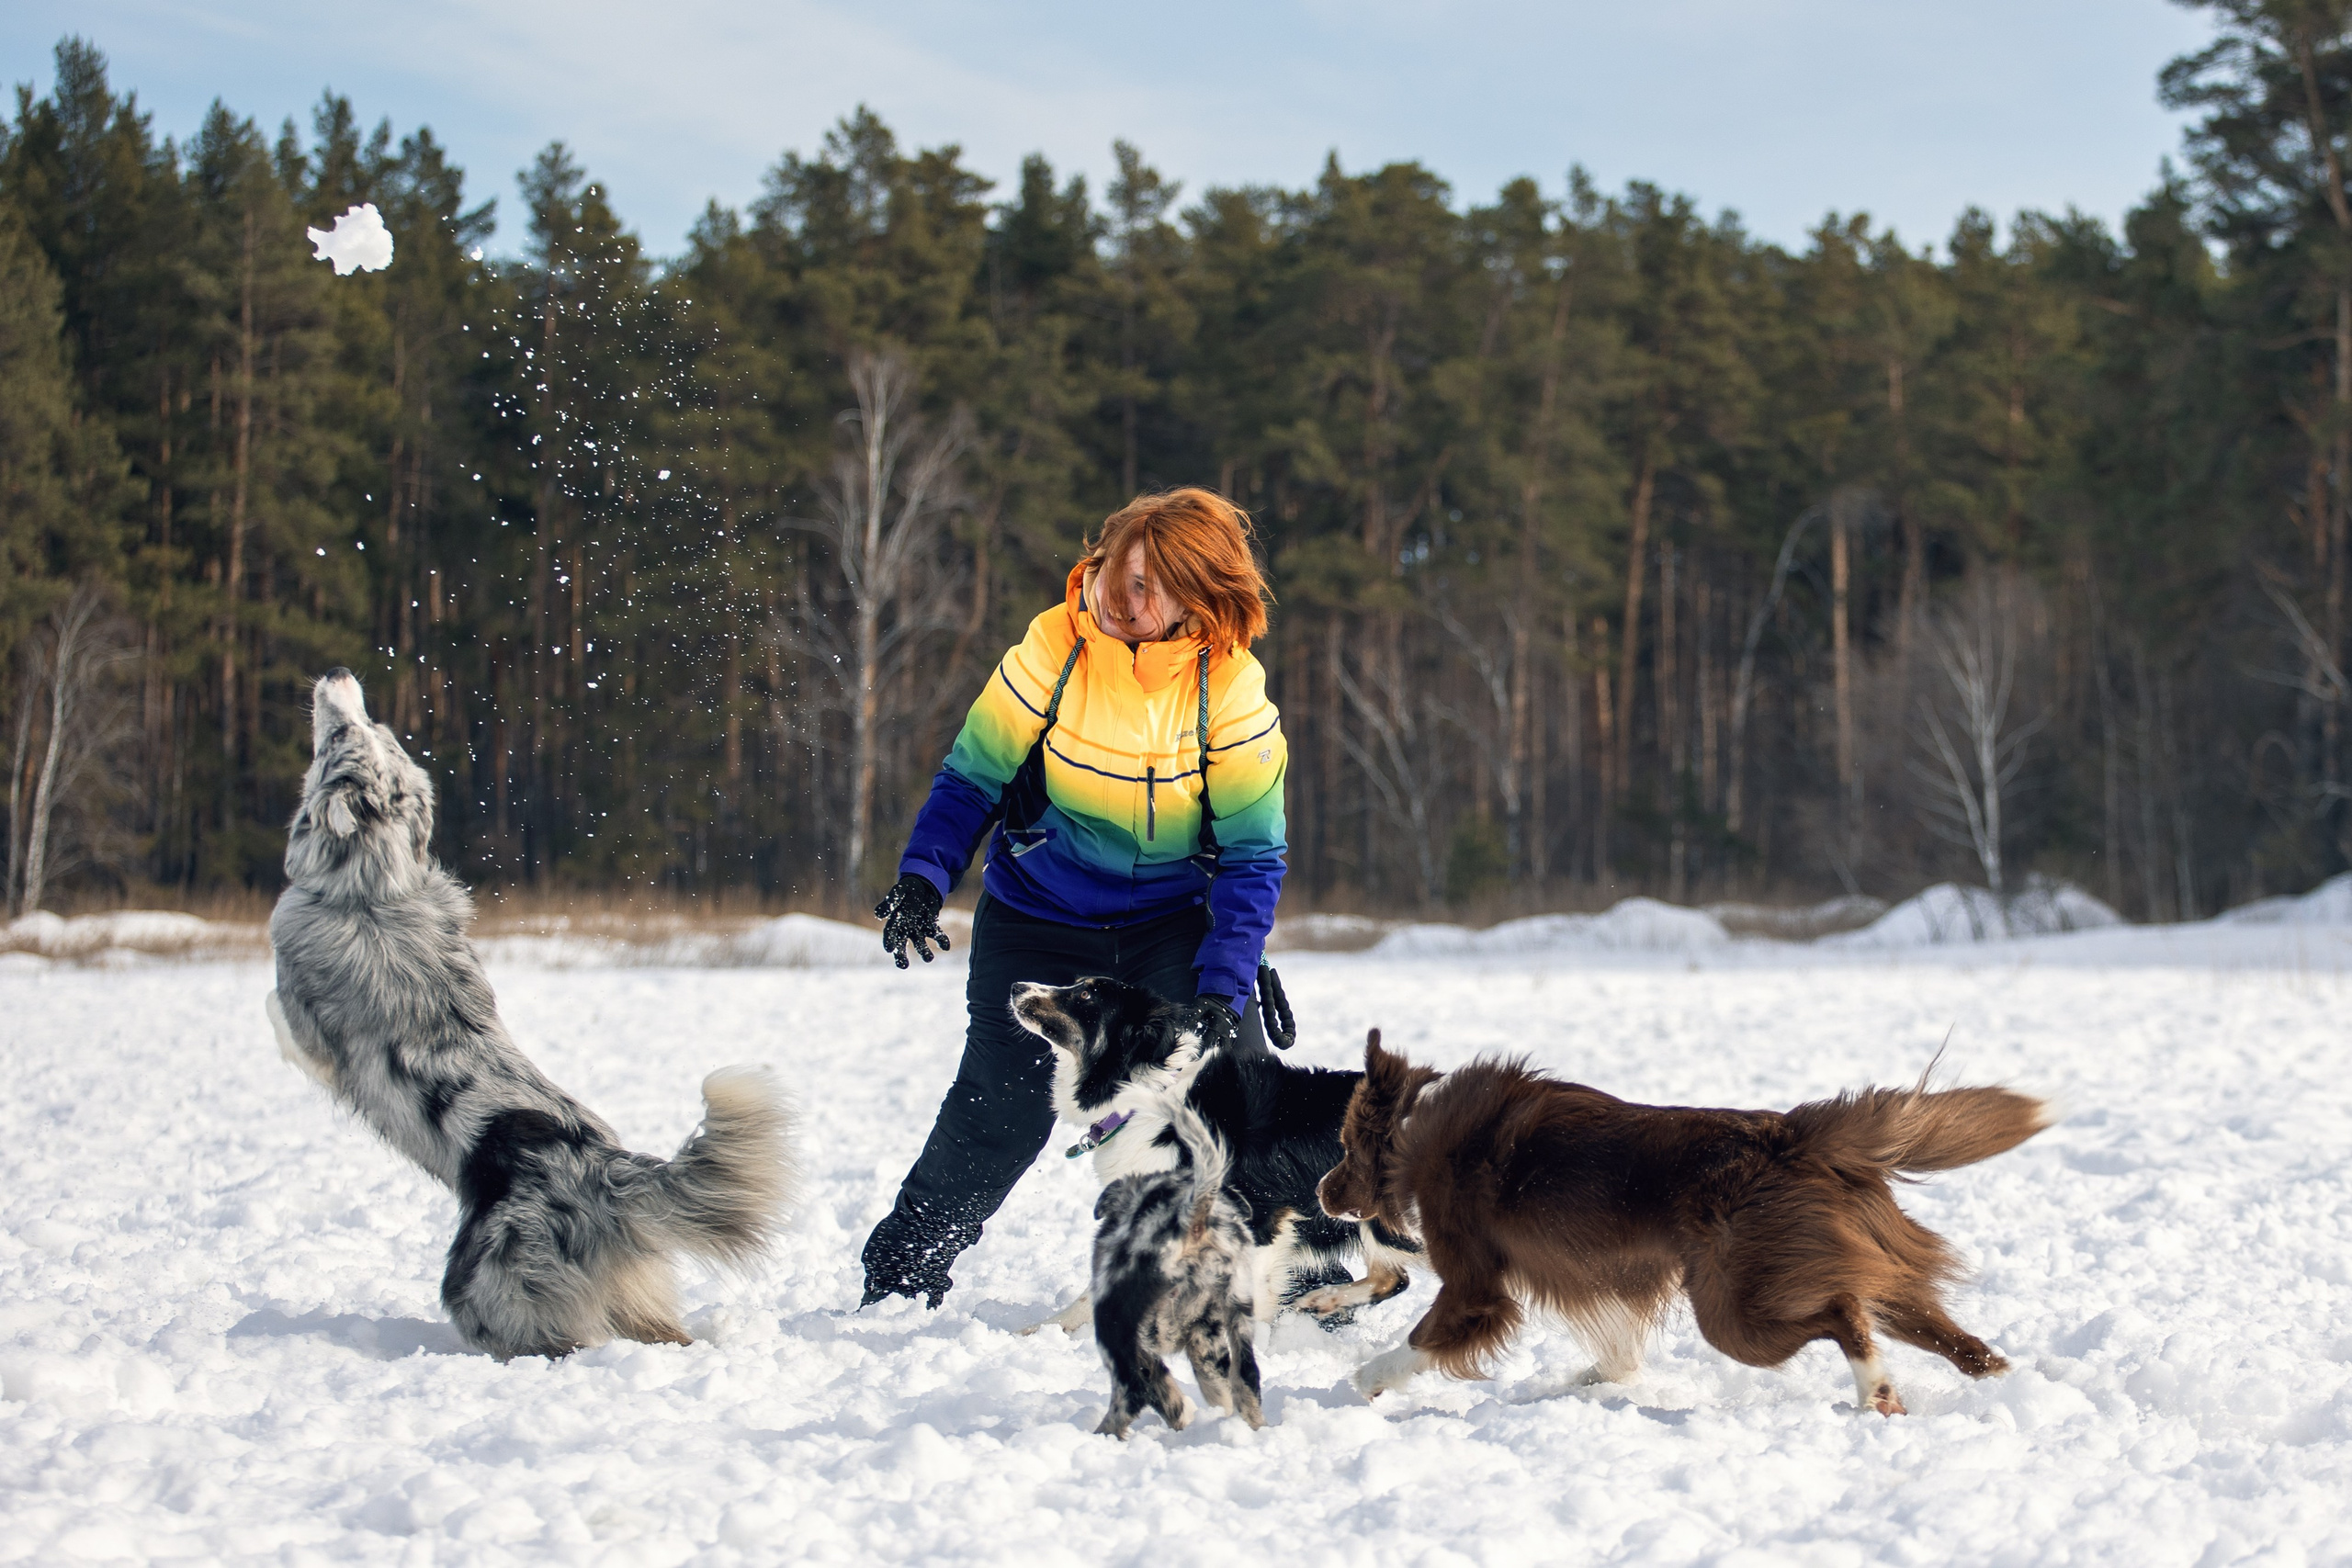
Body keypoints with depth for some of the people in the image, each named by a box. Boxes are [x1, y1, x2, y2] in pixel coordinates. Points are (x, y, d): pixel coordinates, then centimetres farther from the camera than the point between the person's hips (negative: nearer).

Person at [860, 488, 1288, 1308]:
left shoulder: (1232, 687, -16)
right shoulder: (1053, 650, -17)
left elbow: (1252, 857, -12)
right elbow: (972, 778, -5)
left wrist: (1222, 991, -23)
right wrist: (922, 879, -21)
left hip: (1172, 923, 1)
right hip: (1039, 920, -1)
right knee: (1000, 1110, -4)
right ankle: (899, 1281, 17)